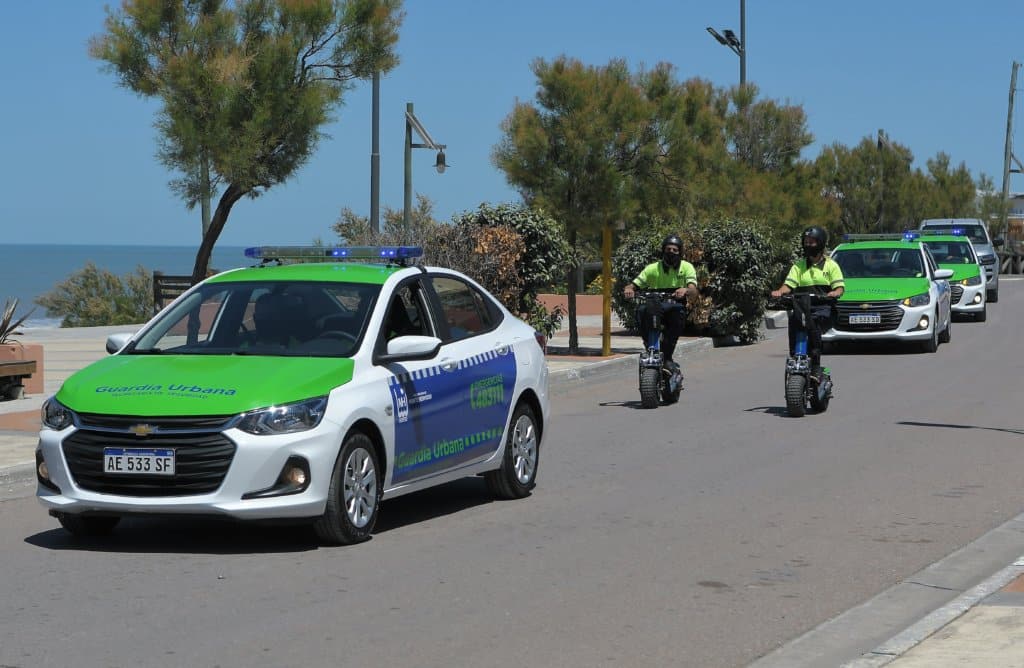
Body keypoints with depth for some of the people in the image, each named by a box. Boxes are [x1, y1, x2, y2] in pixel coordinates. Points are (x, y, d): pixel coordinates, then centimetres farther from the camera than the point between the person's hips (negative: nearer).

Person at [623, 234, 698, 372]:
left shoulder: (686, 267, 1)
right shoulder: (653, 268, 3)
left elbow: (693, 291, -15)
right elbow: (634, 285, -1)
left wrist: (685, 290, -40)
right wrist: (628, 289, -27)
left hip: (674, 308, -1)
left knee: (678, 311, -36)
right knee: (641, 311, -32)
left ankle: (667, 357, -26)